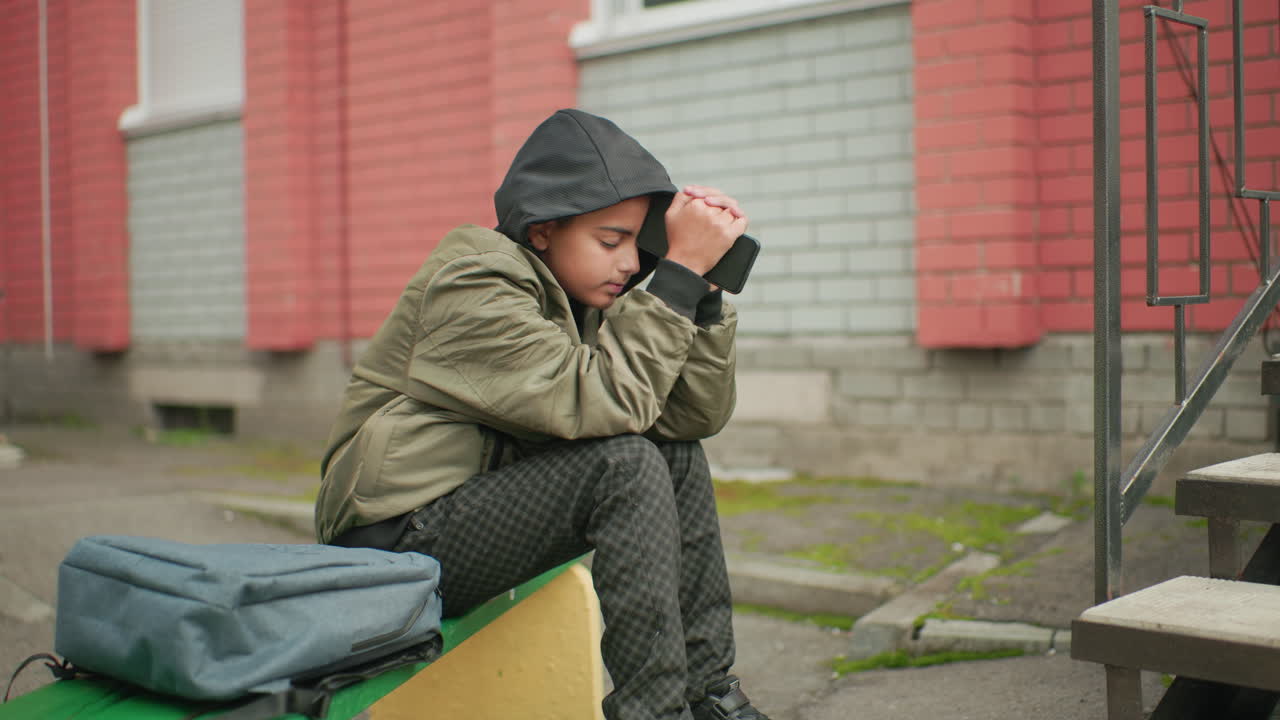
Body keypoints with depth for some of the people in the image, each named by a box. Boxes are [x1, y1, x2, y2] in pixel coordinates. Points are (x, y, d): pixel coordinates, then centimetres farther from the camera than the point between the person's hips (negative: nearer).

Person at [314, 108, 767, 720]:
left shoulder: (583, 300, 7)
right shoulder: (472, 285, -17)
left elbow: (700, 414, 0)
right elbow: (601, 402, -28)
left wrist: (703, 285, -9)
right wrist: (681, 269, -24)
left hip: (484, 502, 9)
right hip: (396, 543, -9)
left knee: (679, 456, 1)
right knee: (626, 464, -23)